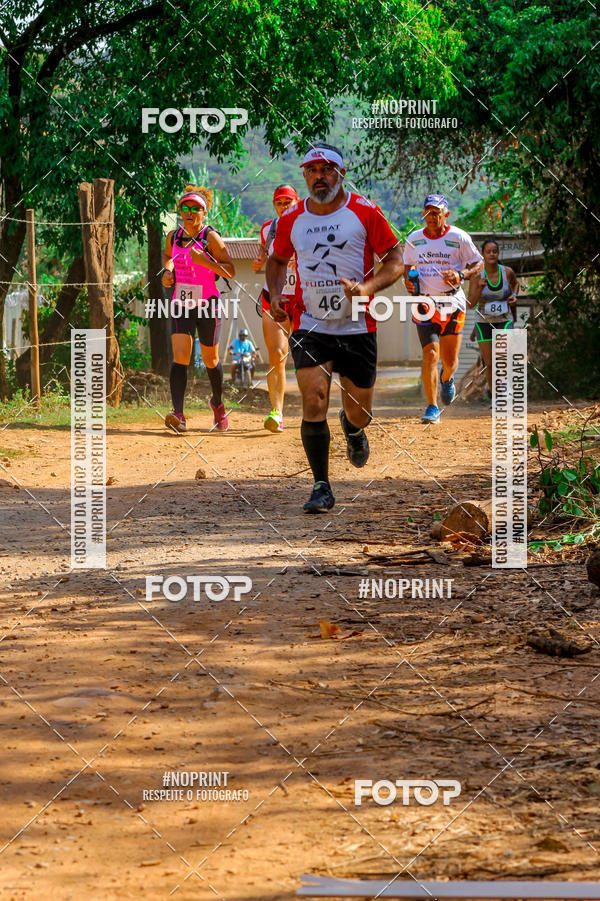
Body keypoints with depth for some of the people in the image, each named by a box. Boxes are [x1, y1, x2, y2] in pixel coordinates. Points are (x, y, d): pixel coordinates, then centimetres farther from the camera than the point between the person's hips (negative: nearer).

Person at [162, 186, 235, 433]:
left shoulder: (211, 237, -8)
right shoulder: (174, 236, 6)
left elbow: (230, 271, -11)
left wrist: (206, 261, -26)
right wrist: (168, 270, 7)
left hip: (208, 305, -3)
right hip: (181, 305, 3)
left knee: (210, 360, 11)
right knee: (180, 357, -14)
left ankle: (217, 403, 39)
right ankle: (178, 414, -24)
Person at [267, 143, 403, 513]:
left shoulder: (364, 212, -4)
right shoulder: (292, 218, 5)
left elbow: (396, 261, -2)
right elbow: (277, 260, 22)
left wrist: (366, 288, -19)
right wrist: (275, 294, 3)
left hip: (357, 328, -1)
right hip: (310, 326, 1)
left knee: (358, 413, 6)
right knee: (314, 405, -14)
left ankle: (353, 429, 46)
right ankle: (322, 487, -3)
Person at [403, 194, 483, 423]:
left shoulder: (459, 237, -1)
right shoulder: (414, 239, 7)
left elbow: (478, 263, 4)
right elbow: (407, 264, 23)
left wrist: (461, 274, -15)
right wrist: (407, 280, 1)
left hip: (452, 303, -1)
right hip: (425, 303, 1)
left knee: (450, 360, 3)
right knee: (431, 354, -16)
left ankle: (447, 379, 42)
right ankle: (432, 408, -11)